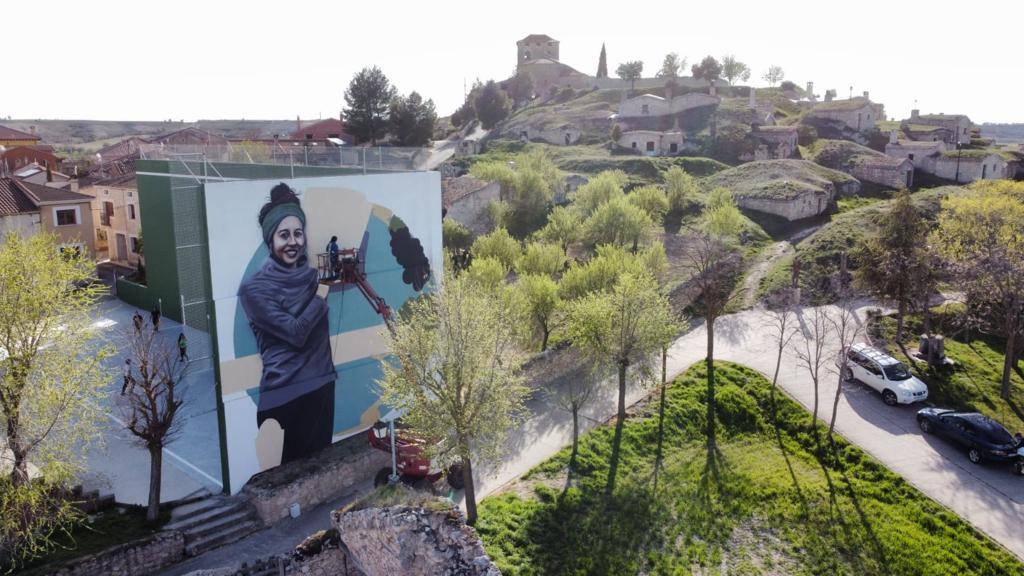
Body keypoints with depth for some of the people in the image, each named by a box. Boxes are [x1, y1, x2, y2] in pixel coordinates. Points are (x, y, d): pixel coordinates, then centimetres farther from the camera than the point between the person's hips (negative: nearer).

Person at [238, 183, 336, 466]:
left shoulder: (313, 275, 8)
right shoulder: (253, 288, -9)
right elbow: (296, 332, -14)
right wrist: (320, 297, -7)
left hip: (322, 389, 6)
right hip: (283, 397, -5)